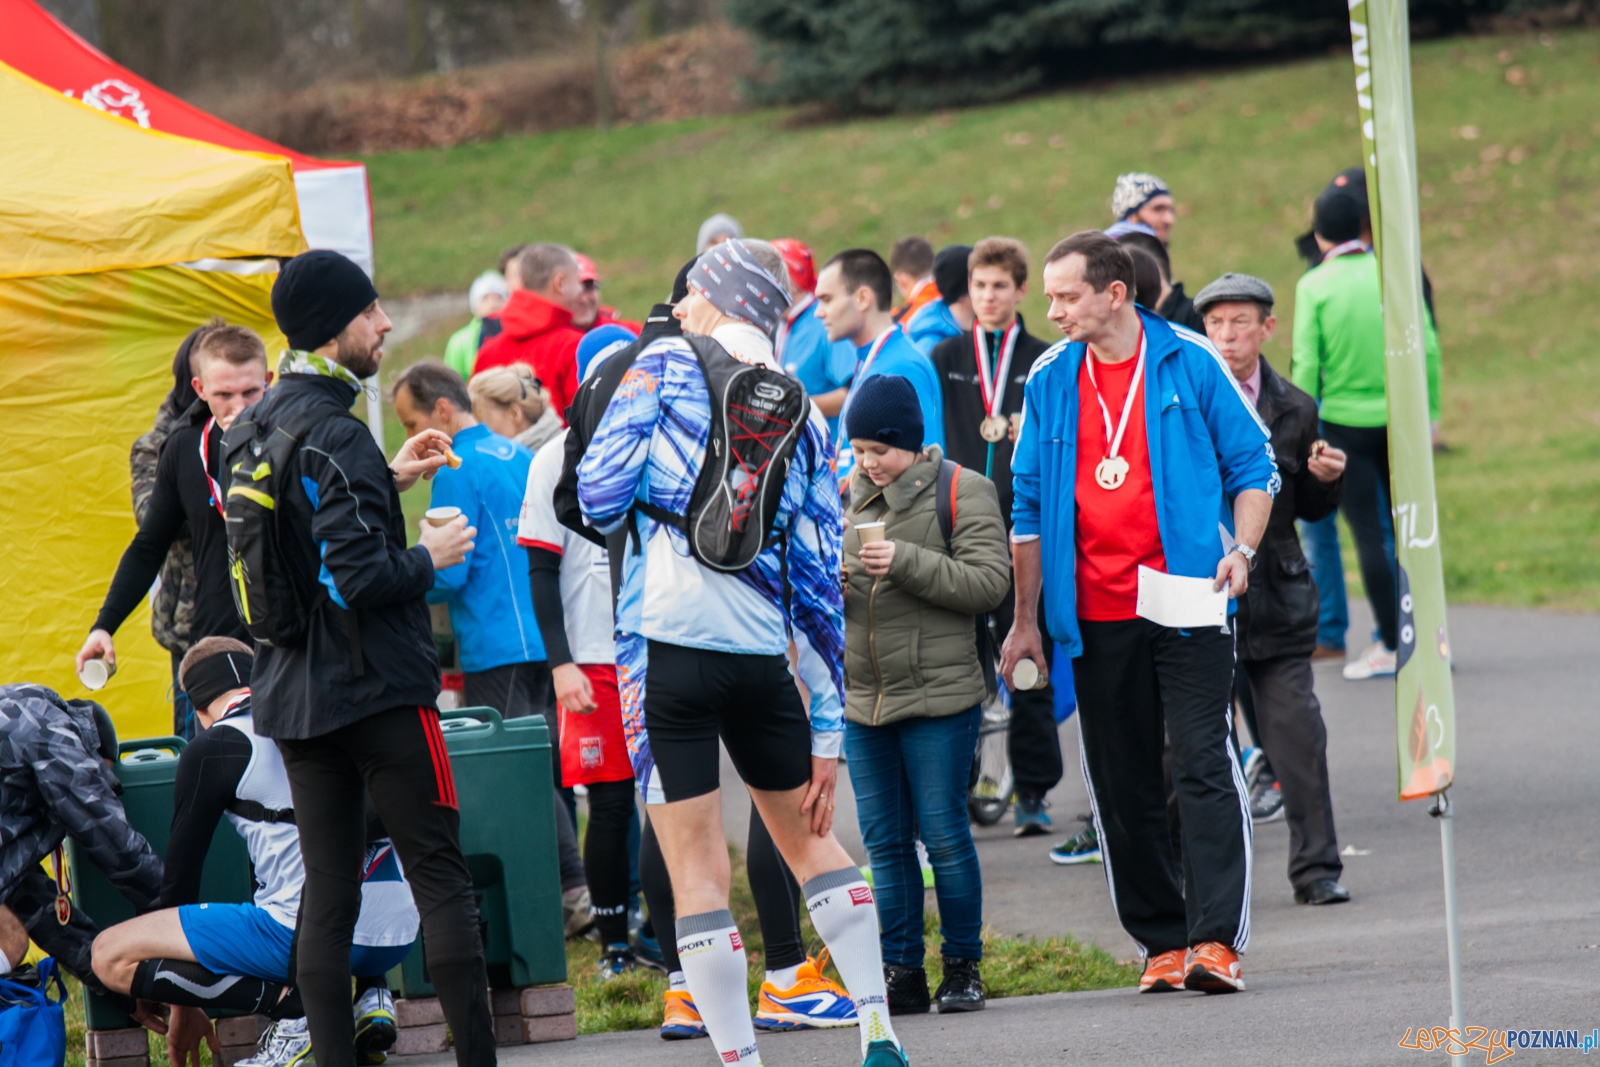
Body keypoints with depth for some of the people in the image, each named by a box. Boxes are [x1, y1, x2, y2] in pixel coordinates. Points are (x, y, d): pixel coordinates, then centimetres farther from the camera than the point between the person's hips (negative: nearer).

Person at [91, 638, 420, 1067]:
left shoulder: (212, 748, 5)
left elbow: (181, 872, 11)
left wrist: (185, 1007, 23)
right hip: (398, 935, 7)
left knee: (111, 956, 0)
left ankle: (291, 1003, -10)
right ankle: (370, 996, 11)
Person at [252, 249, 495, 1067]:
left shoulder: (262, 424, 9)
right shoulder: (336, 436, -18)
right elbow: (359, 577, -23)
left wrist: (388, 480, 16)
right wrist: (431, 558, -6)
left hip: (293, 693, 8)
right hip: (374, 687, -8)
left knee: (326, 892, 7)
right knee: (440, 876, -1)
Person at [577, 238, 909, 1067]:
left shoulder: (661, 367, 0)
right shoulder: (803, 418, 12)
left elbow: (600, 497, -8)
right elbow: (819, 580, 10)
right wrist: (826, 729, 13)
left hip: (668, 649, -4)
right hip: (763, 655, 4)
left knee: (699, 870, 0)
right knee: (807, 838, 21)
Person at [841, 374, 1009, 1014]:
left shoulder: (962, 491, -4)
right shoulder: (850, 496, 13)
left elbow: (989, 582, -13)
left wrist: (907, 563, -22)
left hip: (939, 697, -5)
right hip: (862, 697, 6)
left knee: (944, 836, -3)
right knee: (884, 843, 7)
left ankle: (962, 967, 8)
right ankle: (902, 973, 12)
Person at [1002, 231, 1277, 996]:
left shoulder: (1189, 364, -1)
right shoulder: (1050, 380, 8)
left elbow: (1252, 466, 6)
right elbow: (1029, 504, 13)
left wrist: (1241, 550, -10)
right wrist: (1025, 619, 11)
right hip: (1094, 615, 4)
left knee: (1204, 767, -10)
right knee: (1122, 784, 5)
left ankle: (1216, 939, -11)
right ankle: (1161, 941, 13)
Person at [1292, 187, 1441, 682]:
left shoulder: (1314, 286, -8)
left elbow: (1306, 364, -9)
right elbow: (1428, 347, 1)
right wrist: (1430, 412, 11)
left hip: (1346, 421, -3)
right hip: (1399, 418, 3)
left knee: (1368, 534, 1)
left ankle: (1390, 645, 2)